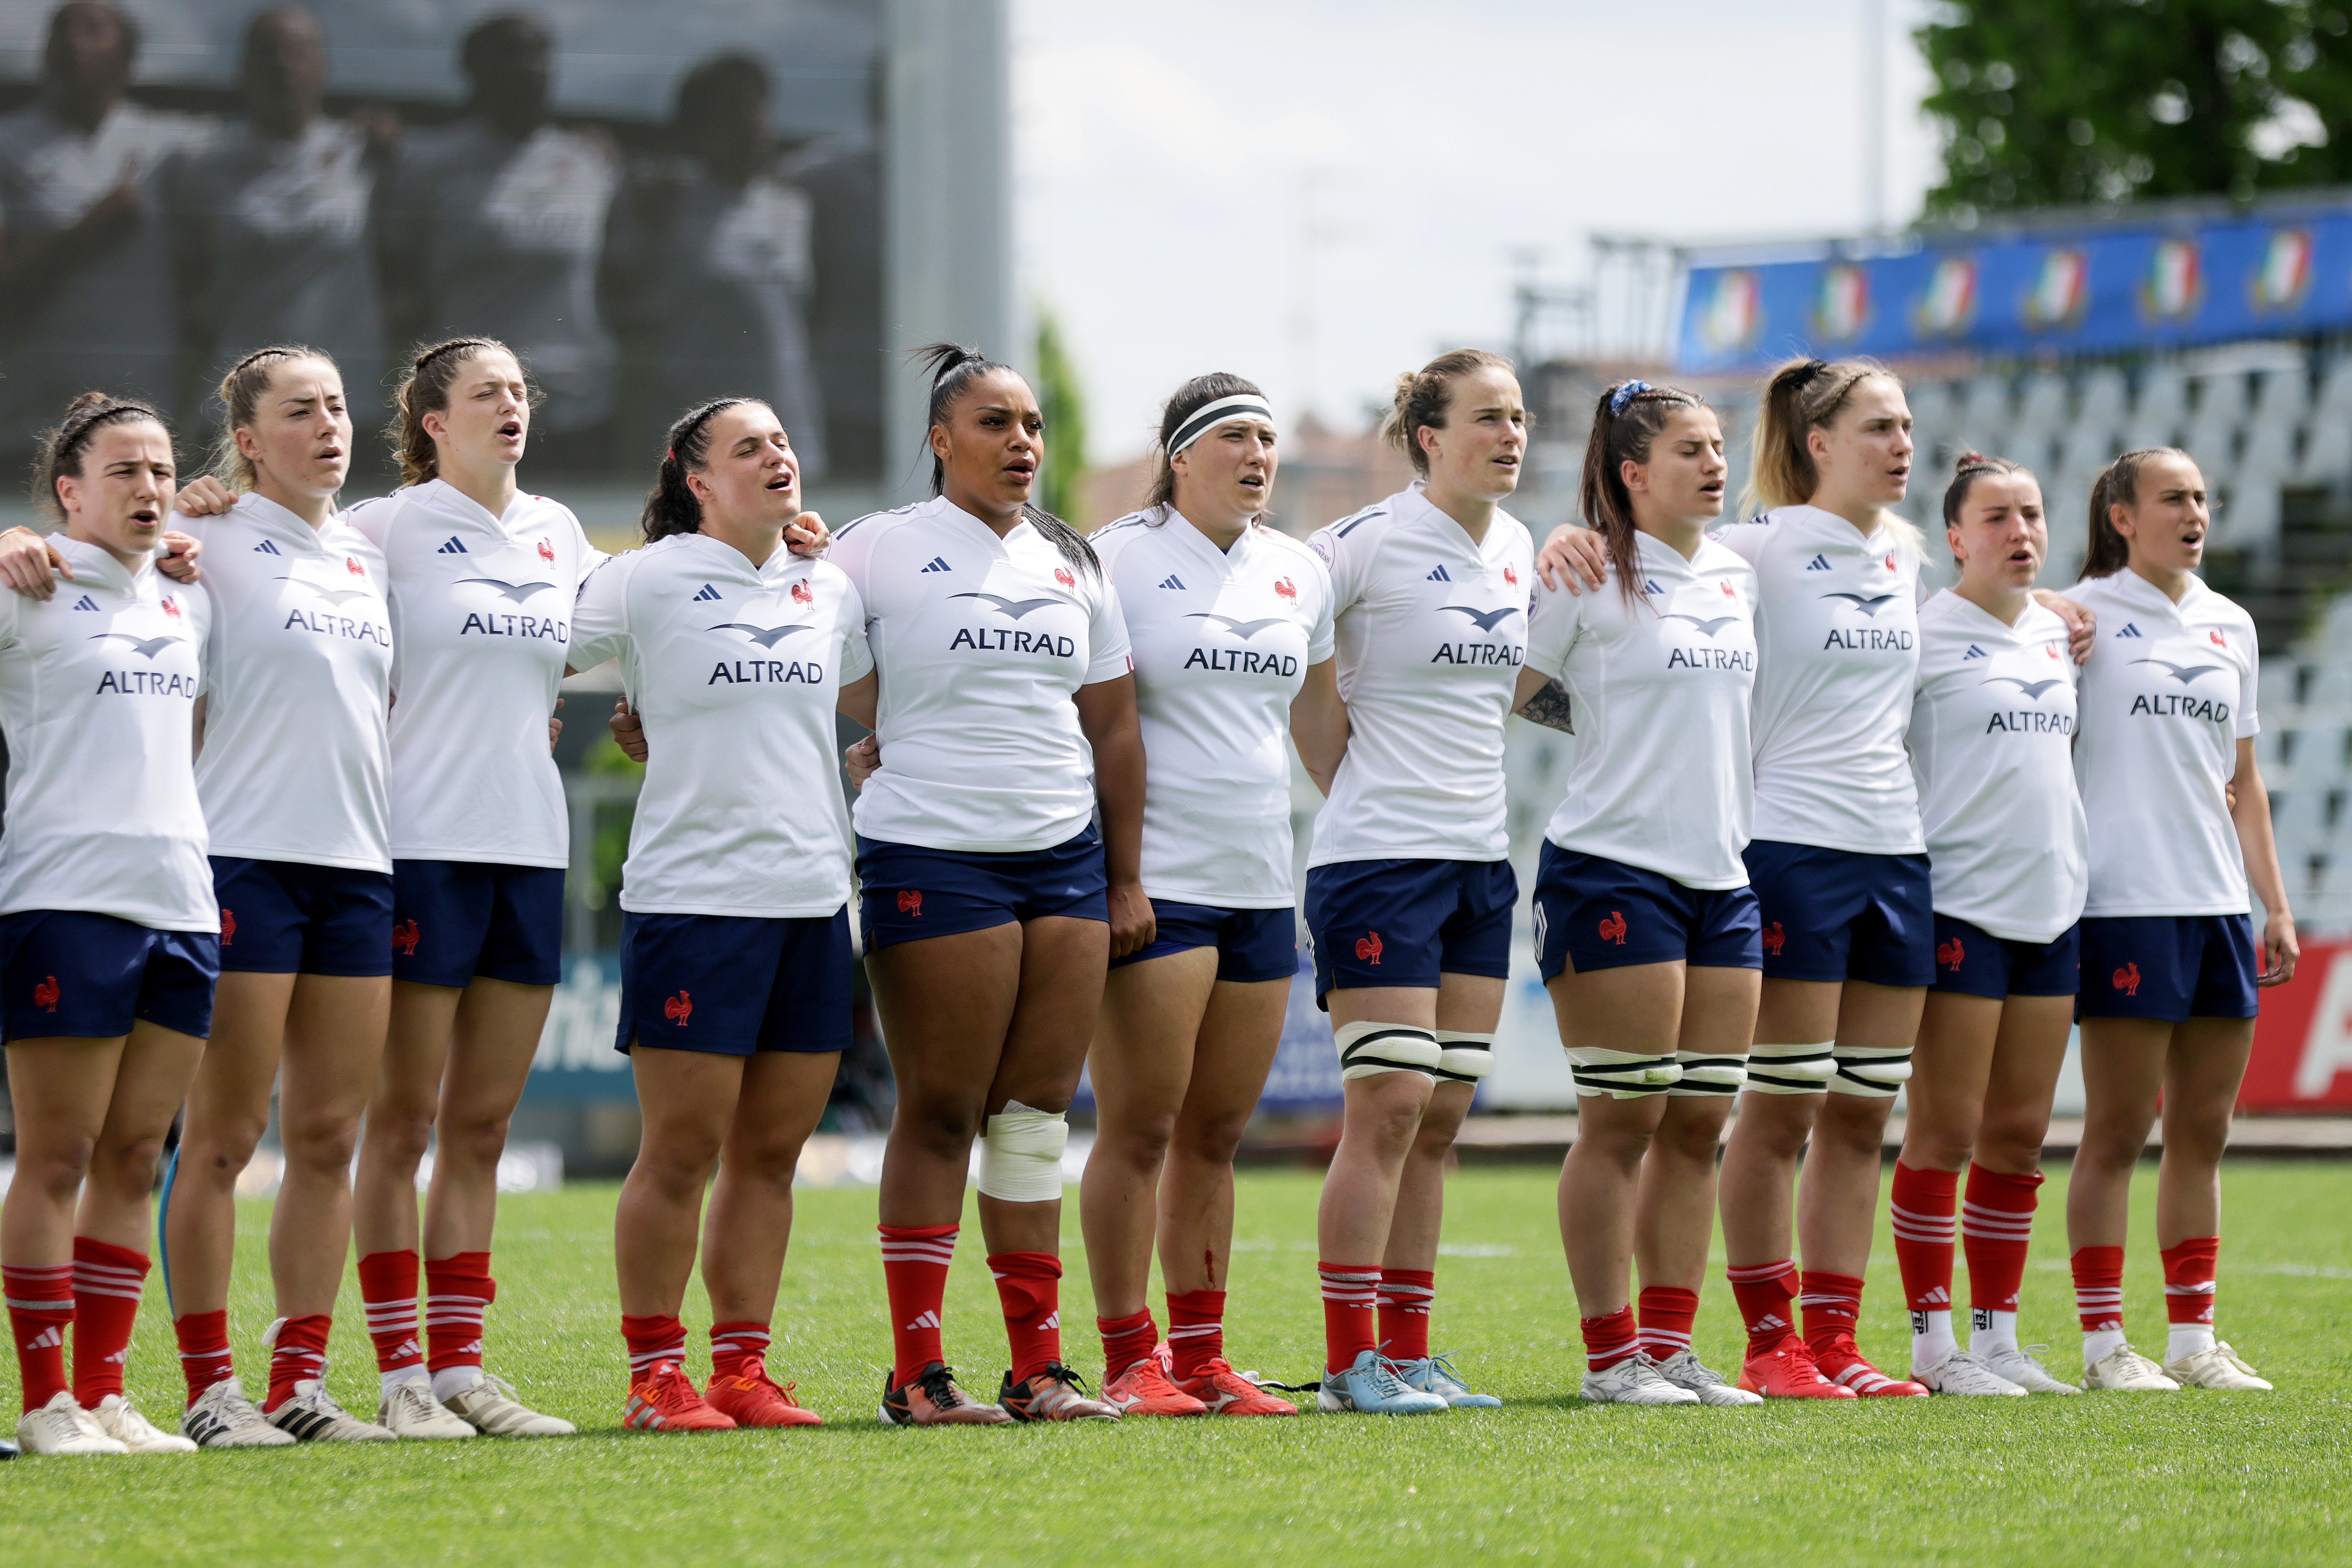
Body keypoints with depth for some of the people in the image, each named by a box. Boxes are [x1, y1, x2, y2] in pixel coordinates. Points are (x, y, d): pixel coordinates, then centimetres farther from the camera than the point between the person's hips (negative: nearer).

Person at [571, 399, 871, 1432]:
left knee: (771, 1151, 6)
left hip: (812, 895, 6)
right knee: (682, 1151, -4)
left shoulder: (830, 592, 13)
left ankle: (743, 1368, 12)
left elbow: (870, 698, 30)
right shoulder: (645, 584, -4)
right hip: (693, 895, -6)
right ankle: (654, 1376, 2)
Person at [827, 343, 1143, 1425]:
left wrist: (1126, 878, 14)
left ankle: (1038, 1365, 6)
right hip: (933, 851, -5)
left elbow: (1113, 728, 17)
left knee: (1038, 1111, 4)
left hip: (1065, 852, 5)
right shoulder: (885, 548, 1)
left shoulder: (1071, 563, 15)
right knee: (941, 1112, -4)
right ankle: (916, 1371, -1)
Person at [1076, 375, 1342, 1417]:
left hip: (1261, 887, 6)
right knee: (1140, 1127, -5)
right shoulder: (1118, 559, -5)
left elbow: (1320, 724, 24)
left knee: (1216, 1133, 8)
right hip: (1153, 878, -6)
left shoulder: (1300, 573, 13)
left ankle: (1200, 1357, 13)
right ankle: (1127, 1362, -1)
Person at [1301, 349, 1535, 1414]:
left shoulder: (1517, 549, 11)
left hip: (1481, 855, 7)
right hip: (1380, 855, -7)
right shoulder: (1371, 544, -11)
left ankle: (1408, 1353, 10)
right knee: (1388, 1105, -9)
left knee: (1441, 1116, 6)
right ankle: (1349, 1361, -6)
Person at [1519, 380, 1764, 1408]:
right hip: (1615, 868, -7)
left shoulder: (1738, 579, 13)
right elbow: (1507, 690, -5)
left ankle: (1670, 1346, 10)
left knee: (1698, 1125, 6)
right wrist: (1609, 719, 3)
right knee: (1622, 1122, -5)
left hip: (1723, 874, 7)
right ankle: (1609, 1354, 0)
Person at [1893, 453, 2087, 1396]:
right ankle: (1933, 1344, 0)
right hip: (1960, 903, -7)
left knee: (2019, 1136, 8)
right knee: (1946, 1131, -4)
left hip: (2052, 905, 7)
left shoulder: (2056, 632, 13)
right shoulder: (1924, 632, -7)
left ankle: (1997, 1336, 14)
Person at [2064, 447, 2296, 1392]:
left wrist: (2275, 904, 15)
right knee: (2118, 1131, -4)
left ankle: (2193, 1339, 11)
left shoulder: (2230, 626, 16)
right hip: (2125, 901, -6)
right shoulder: (2084, 615, -1)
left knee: (2203, 1134, 7)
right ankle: (2103, 1342, -1)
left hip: (2220, 905, 6)